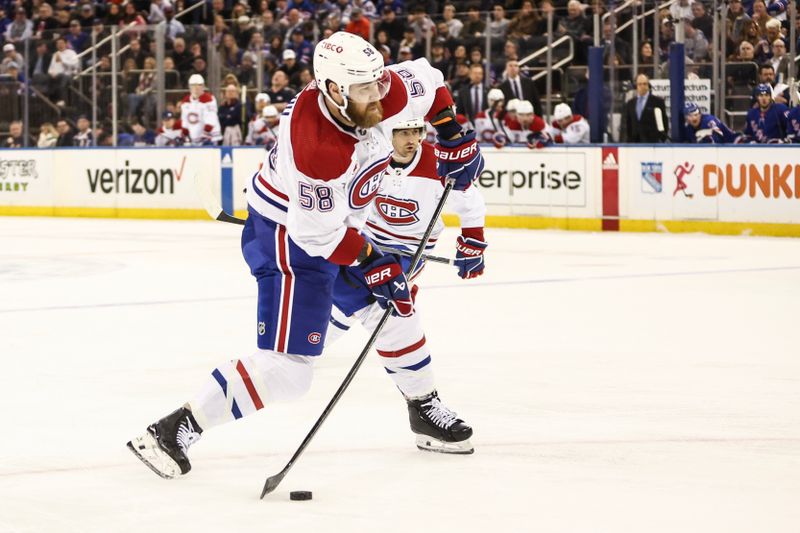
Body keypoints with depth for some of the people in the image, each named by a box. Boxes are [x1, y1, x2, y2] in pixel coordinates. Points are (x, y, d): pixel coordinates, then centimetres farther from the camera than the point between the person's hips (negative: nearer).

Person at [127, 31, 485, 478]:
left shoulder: (383, 95, -16)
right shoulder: (317, 148, -37)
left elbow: (426, 79, 6)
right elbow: (318, 233, -27)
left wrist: (454, 135, -1)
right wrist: (371, 263, -21)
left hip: (341, 222, 9)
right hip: (290, 237, -9)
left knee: (398, 304, 21)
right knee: (286, 369, -17)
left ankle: (424, 407, 42)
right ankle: (175, 431, -14)